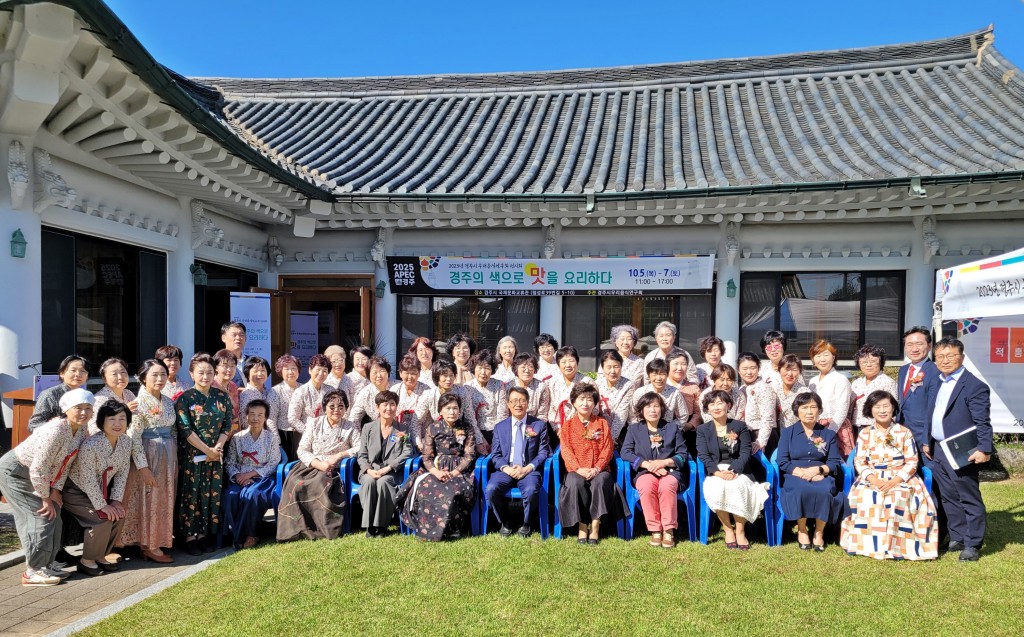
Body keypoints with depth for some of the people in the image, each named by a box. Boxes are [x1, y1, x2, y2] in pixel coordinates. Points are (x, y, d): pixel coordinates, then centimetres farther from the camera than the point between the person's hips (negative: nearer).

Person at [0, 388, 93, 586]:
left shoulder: (82, 428, -8)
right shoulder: (55, 431, -34)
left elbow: (65, 462, 0)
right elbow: (38, 469, -29)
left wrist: (56, 490, -5)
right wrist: (46, 497, -19)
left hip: (37, 475, 9)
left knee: (53, 515, 7)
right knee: (40, 515, -12)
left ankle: (45, 564, 19)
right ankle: (32, 572, -3)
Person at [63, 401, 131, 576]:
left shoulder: (126, 442, -12)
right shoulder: (90, 445, -33)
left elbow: (122, 472, -3)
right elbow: (88, 480, -27)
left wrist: (116, 500, -8)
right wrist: (102, 506, -22)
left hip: (100, 489, 7)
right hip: (75, 490, -7)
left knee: (119, 515, -6)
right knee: (102, 518, -20)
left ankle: (100, 556, 12)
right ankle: (86, 561, 0)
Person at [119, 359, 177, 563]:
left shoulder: (168, 401, 9)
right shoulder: (139, 402, -11)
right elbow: (133, 437, -15)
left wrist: (175, 460, 12)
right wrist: (142, 466, -18)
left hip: (168, 456, 7)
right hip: (148, 455, -7)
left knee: (164, 500, 11)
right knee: (149, 499, 0)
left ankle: (158, 542, 21)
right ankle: (150, 546, 10)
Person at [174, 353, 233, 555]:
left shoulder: (222, 397, 6)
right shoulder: (184, 399, -6)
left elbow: (227, 426, 4)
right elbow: (185, 430, -12)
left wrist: (218, 448, -11)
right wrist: (208, 450, -14)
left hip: (216, 454, 4)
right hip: (191, 455, -4)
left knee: (211, 494, 6)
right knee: (190, 493, 1)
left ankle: (204, 534, 16)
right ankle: (189, 536, 10)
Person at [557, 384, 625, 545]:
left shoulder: (602, 423, 14)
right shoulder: (568, 425, 12)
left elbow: (607, 448, 4)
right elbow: (566, 450, 1)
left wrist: (597, 468, -13)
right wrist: (579, 469, -16)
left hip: (599, 470, 0)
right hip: (576, 470, 0)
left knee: (600, 481, -34)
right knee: (576, 483, -34)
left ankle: (595, 527, -27)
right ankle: (582, 526, -23)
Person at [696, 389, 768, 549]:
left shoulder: (740, 426, 10)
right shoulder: (702, 430, 11)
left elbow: (746, 453, -1)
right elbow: (703, 456, -2)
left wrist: (733, 471, -19)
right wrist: (717, 472, -20)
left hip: (738, 472, 0)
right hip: (714, 473, 0)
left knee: (737, 486, -34)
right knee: (716, 488, -33)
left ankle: (740, 531, -21)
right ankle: (727, 529, -18)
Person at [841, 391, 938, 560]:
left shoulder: (904, 432, 5)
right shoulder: (864, 434, 9)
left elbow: (912, 462, -1)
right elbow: (859, 462, 2)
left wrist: (894, 481, -17)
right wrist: (874, 480, -18)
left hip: (900, 479, -1)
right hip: (872, 479, 1)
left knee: (899, 498, -35)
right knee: (865, 497, -31)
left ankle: (898, 545, -24)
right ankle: (870, 544, -21)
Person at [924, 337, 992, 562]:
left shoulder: (975, 386, -12)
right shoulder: (936, 384, 12)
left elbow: (982, 423, -17)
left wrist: (984, 449, -25)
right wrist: (928, 442, 18)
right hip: (938, 451, 8)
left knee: (969, 499, 2)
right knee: (949, 498, 16)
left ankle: (972, 545, 11)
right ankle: (957, 538, 27)